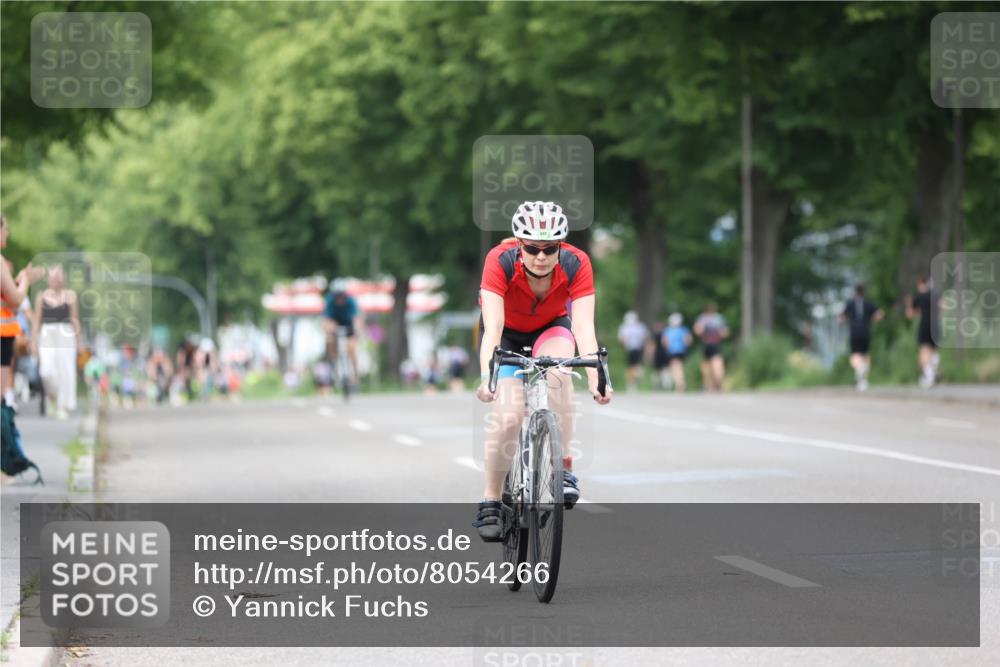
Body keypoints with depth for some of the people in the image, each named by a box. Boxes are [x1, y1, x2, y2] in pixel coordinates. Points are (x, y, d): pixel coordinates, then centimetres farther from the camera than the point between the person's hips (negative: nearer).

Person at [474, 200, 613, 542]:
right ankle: (490, 502, -3)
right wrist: (487, 377, -54)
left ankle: (563, 466, -24)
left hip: (551, 328, 1)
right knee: (509, 416, -20)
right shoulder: (500, 261, -33)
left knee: (556, 370, -34)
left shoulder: (576, 264, -29)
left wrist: (595, 379, -50)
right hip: (507, 333, -1)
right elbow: (493, 327, -40)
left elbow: (584, 327, -35)